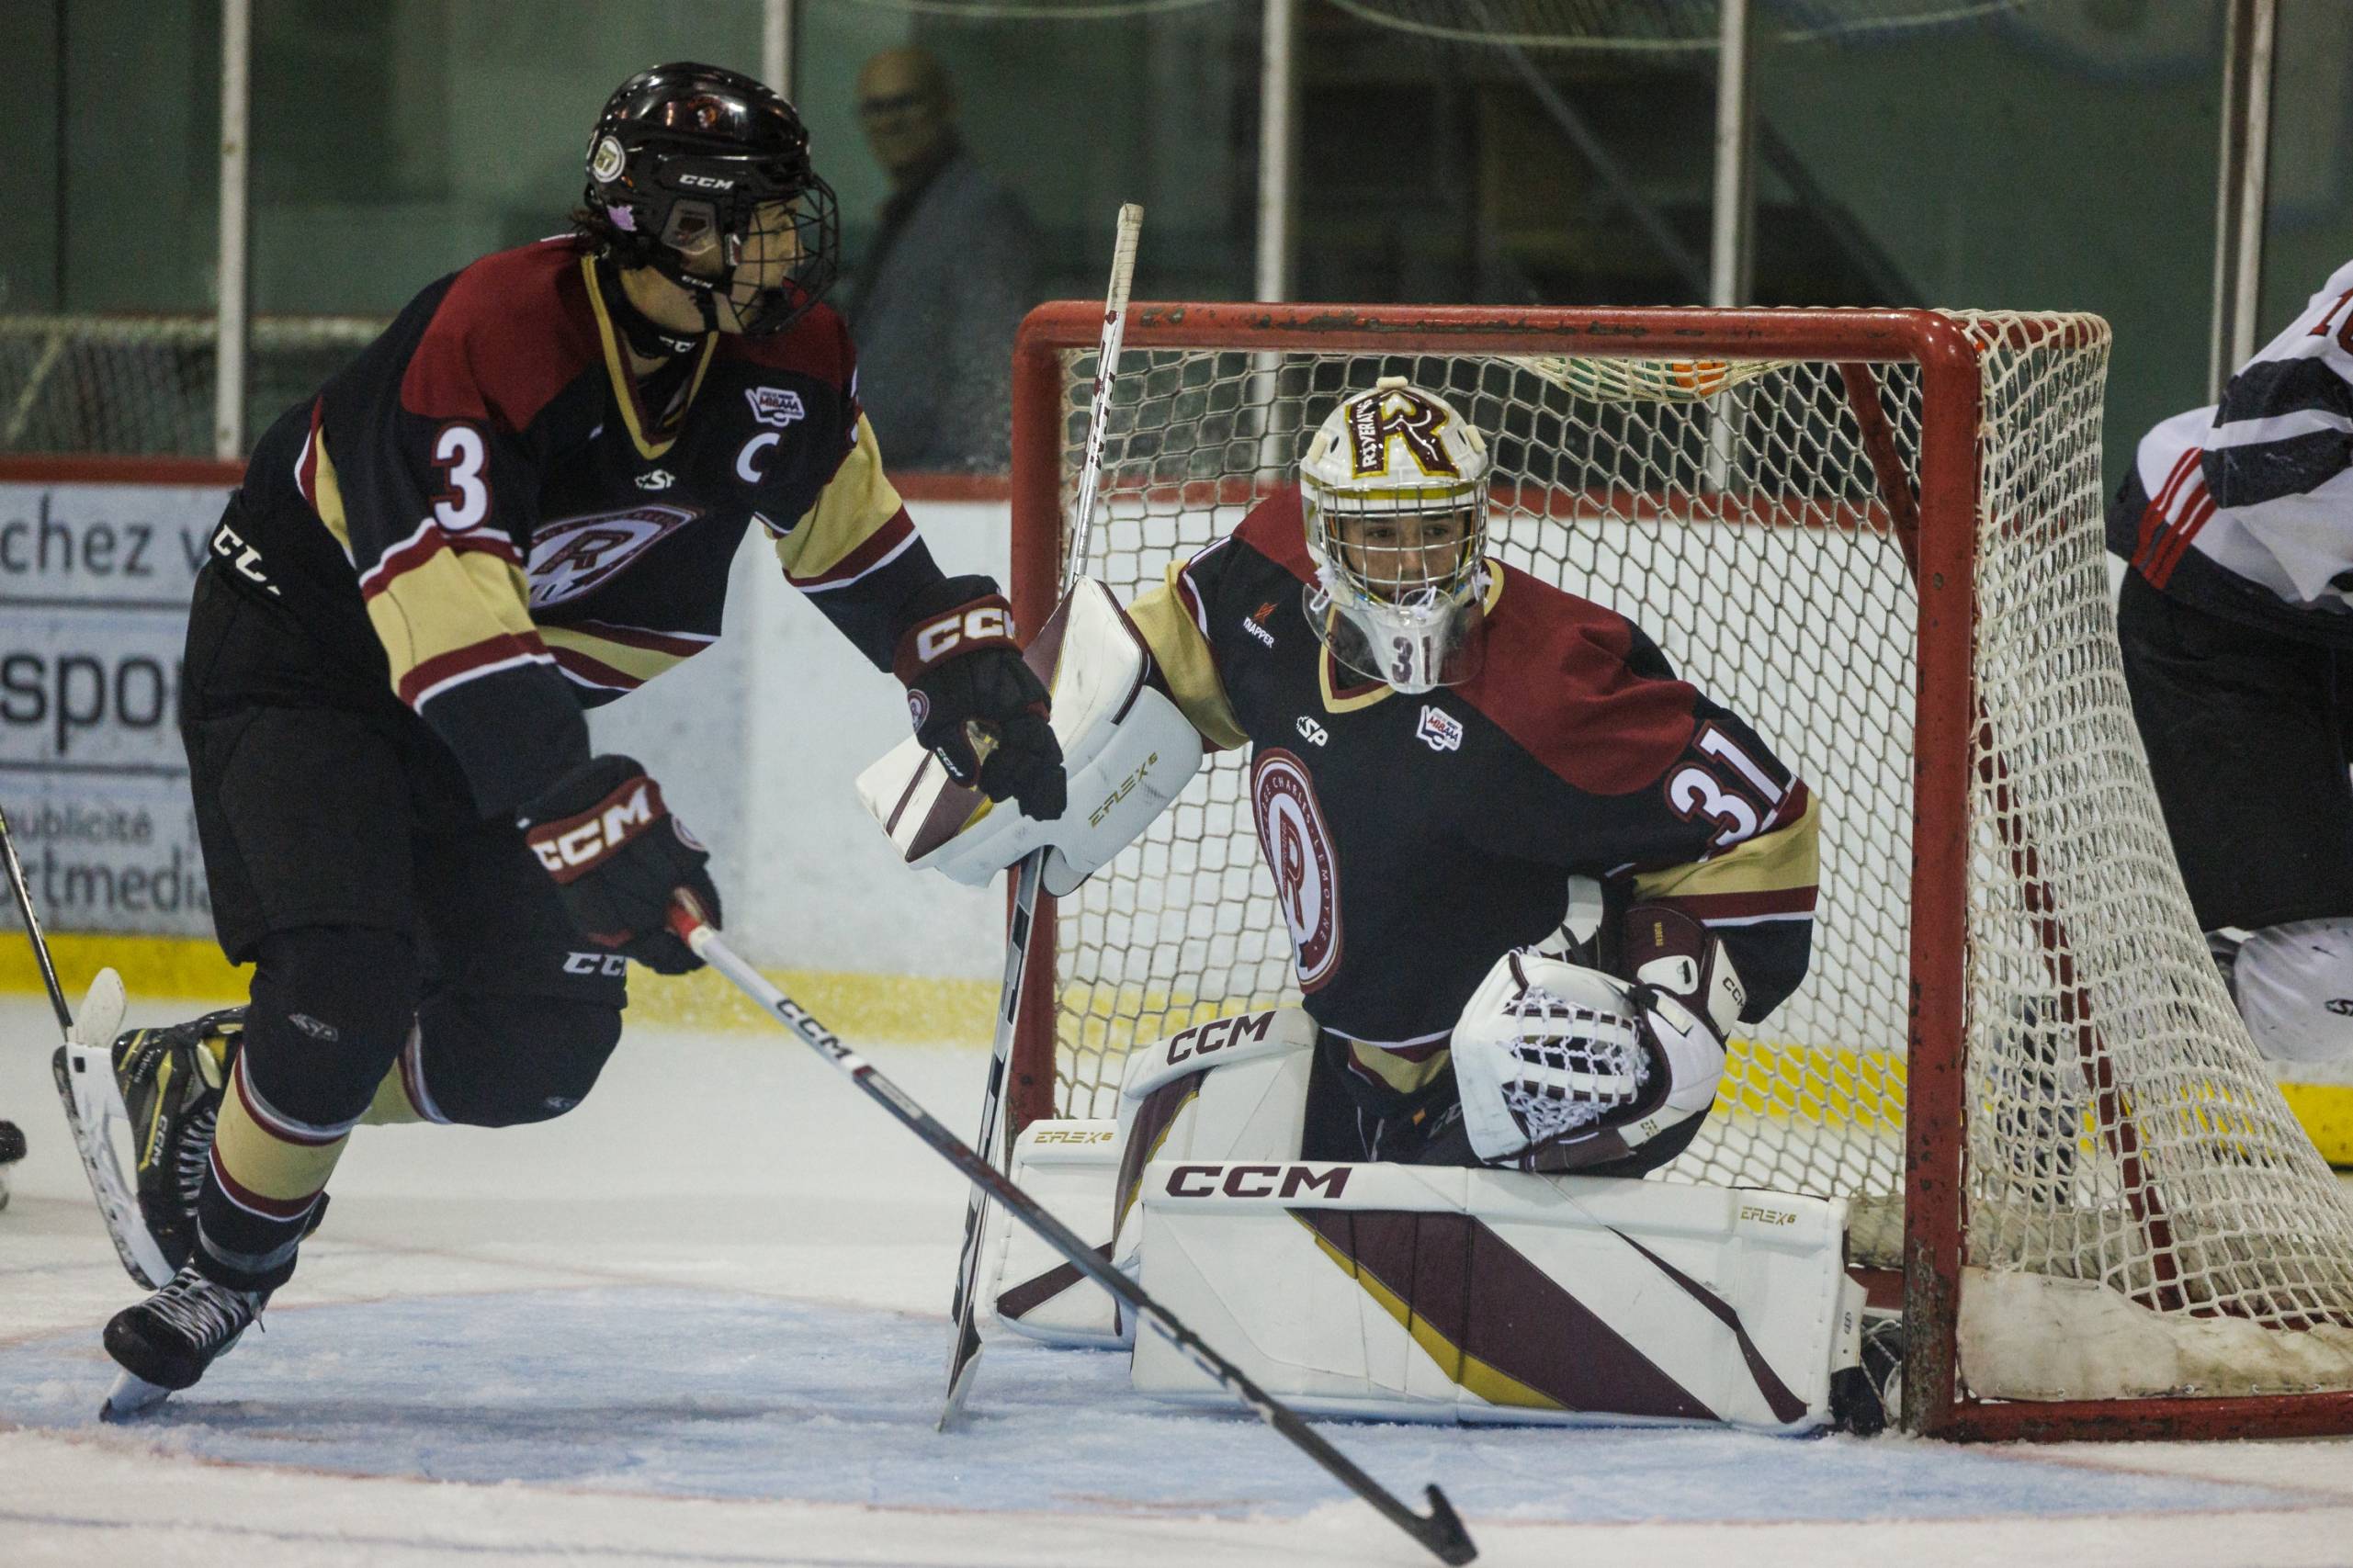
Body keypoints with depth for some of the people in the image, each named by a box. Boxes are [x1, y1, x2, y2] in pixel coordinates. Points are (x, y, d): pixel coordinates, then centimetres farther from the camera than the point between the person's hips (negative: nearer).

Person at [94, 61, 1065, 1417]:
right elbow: (452, 626, -38)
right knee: (347, 990, -24)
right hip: (308, 650, -7)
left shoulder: (790, 359, -11)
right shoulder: (485, 341, -33)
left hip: (521, 686, 7)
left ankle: (204, 1081, 19)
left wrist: (969, 673, 0)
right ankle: (230, 1257, 2)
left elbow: (853, 534, 10)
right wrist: (593, 819, -43)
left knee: (540, 1048, -1)